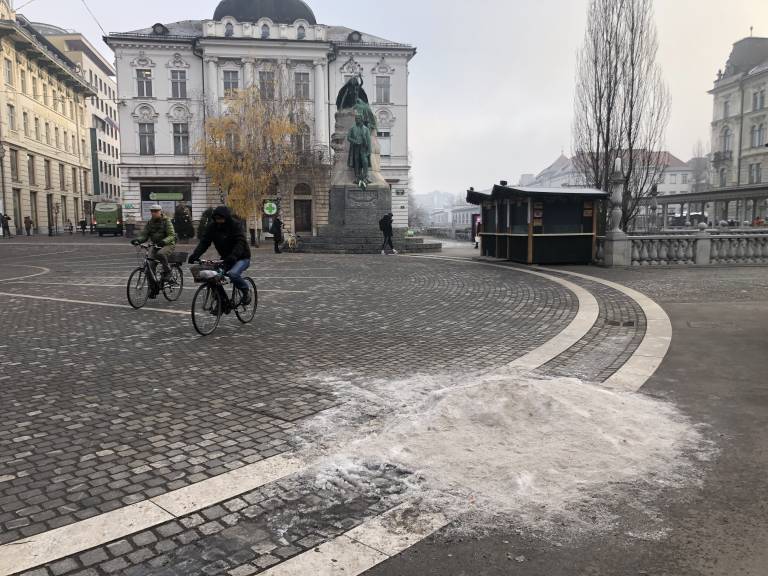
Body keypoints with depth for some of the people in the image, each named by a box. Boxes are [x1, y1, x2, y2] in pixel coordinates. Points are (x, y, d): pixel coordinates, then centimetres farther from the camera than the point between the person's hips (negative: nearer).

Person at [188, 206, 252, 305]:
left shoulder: (236, 225, -18)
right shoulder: (212, 226, -3)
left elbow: (241, 242, -30)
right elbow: (204, 242, -9)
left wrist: (233, 256, -47)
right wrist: (195, 255, -25)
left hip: (241, 258, -6)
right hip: (225, 258, 6)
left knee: (233, 274, -32)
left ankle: (246, 291, -6)